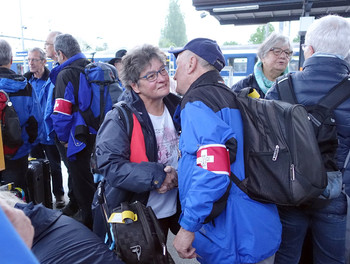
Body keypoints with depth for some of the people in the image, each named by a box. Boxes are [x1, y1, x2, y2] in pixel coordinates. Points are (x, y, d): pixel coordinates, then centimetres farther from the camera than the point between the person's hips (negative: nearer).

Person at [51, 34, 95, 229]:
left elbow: (62, 112, -16)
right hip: (101, 137, 7)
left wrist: (64, 138, 0)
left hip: (81, 139, -7)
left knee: (83, 186, 8)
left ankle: (90, 224, 21)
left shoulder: (65, 74, -13)